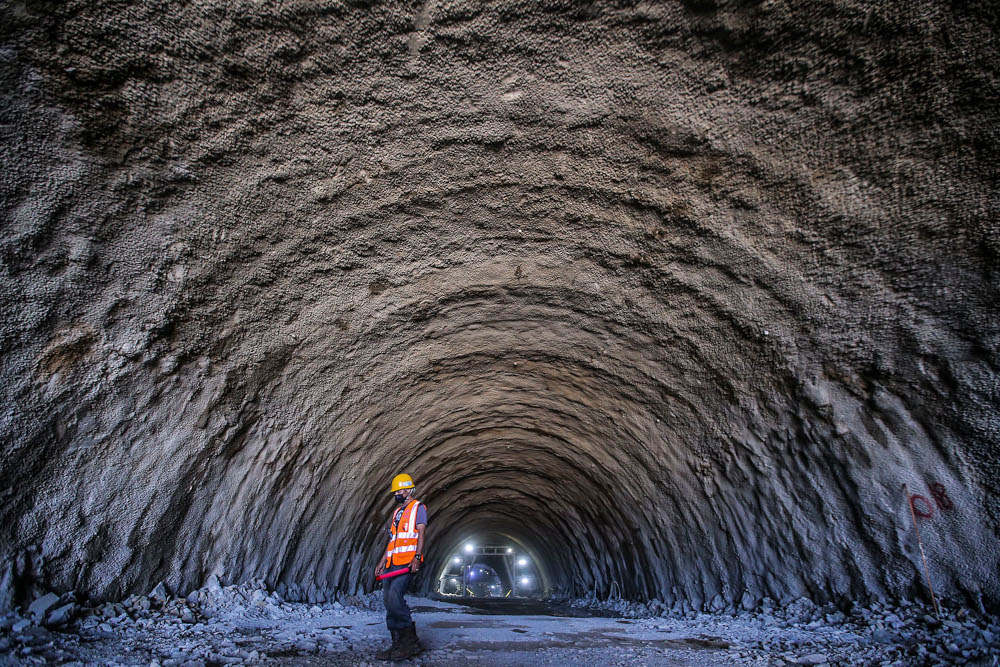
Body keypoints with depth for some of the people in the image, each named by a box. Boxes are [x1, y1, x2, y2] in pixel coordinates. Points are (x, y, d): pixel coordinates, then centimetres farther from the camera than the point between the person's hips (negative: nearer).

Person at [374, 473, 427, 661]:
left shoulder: (418, 507, 4)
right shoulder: (396, 512, 27)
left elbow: (421, 534, -6)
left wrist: (417, 558, -18)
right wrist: (383, 561, 21)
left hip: (407, 561, -8)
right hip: (392, 563, 8)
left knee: (394, 597, -22)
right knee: (388, 601, 2)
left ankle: (410, 640, -14)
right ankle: (398, 644, 8)